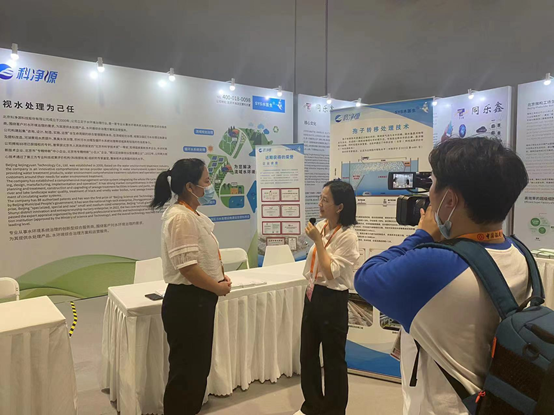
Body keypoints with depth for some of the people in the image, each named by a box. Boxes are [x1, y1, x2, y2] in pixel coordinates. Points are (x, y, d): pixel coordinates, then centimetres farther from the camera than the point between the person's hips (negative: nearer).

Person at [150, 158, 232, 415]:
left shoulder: (194, 215, 11)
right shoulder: (180, 217, -21)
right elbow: (188, 267, -26)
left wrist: (220, 277, 6)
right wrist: (218, 288, -13)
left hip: (199, 300, 10)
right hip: (186, 302, -10)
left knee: (198, 367, 22)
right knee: (186, 371, 5)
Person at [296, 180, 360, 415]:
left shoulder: (348, 235, -18)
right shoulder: (321, 226, 3)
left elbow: (331, 272, -22)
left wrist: (318, 240, -22)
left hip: (332, 300, -7)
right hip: (313, 296, 8)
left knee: (333, 359, 9)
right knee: (307, 354, 17)